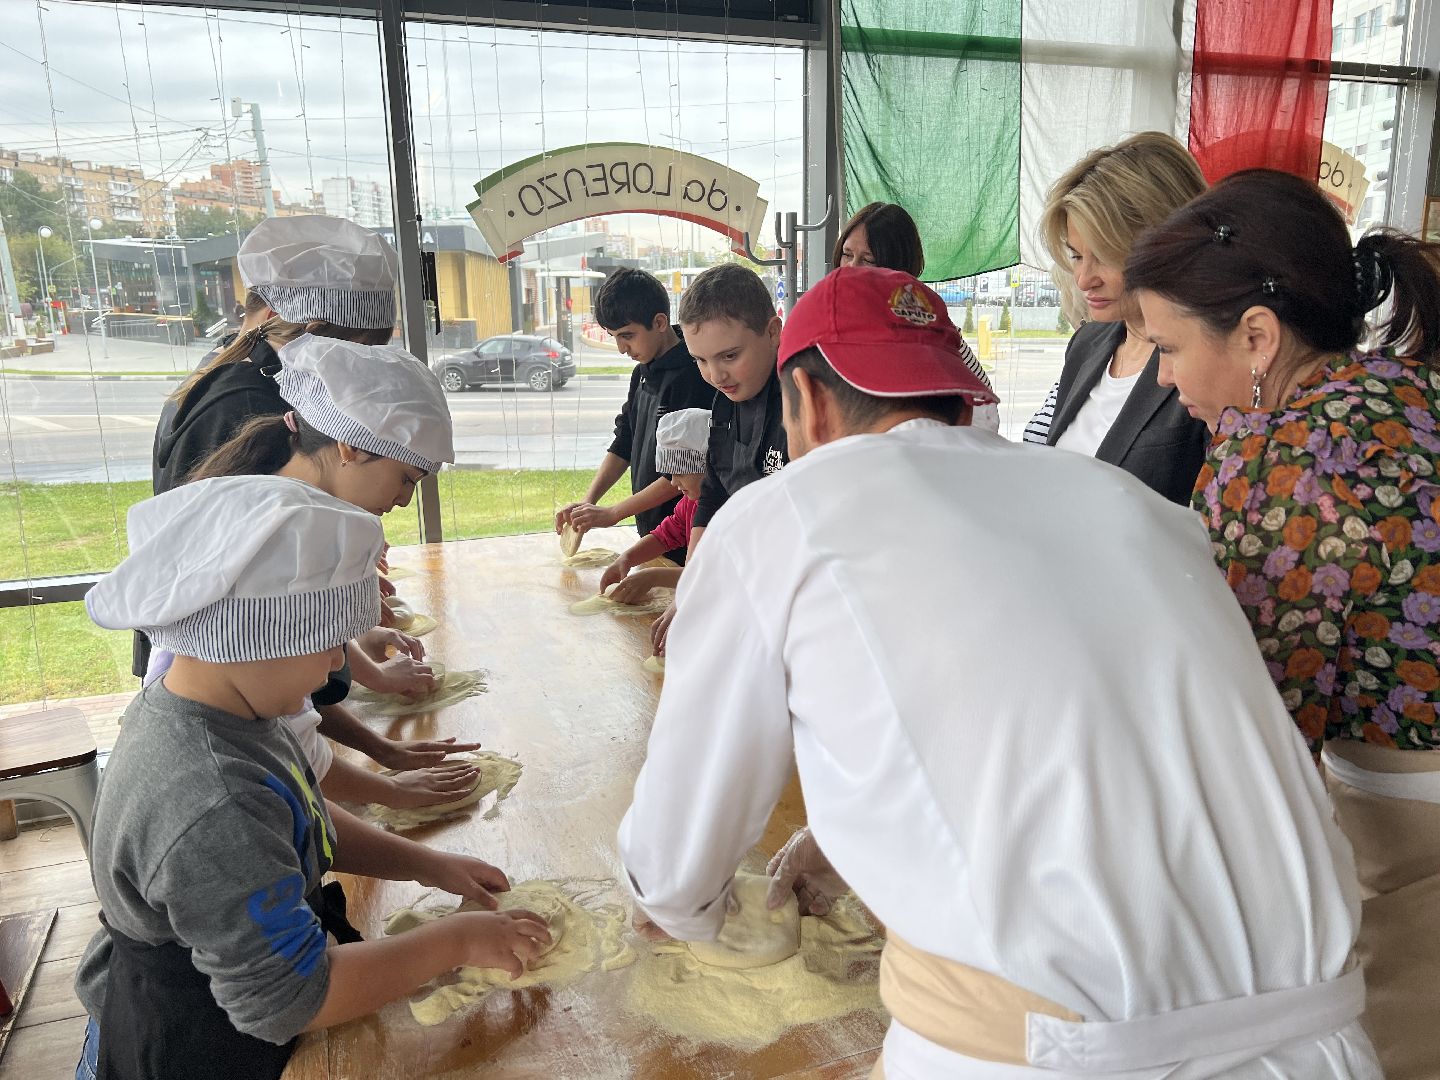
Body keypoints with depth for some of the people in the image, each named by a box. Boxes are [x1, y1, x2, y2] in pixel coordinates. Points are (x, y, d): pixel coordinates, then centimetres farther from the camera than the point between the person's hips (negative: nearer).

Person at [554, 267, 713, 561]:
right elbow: (624, 443, 15)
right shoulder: (643, 373, 9)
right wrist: (588, 502, 2)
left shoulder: (691, 375, -19)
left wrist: (612, 513, -18)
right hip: (650, 528, 8)